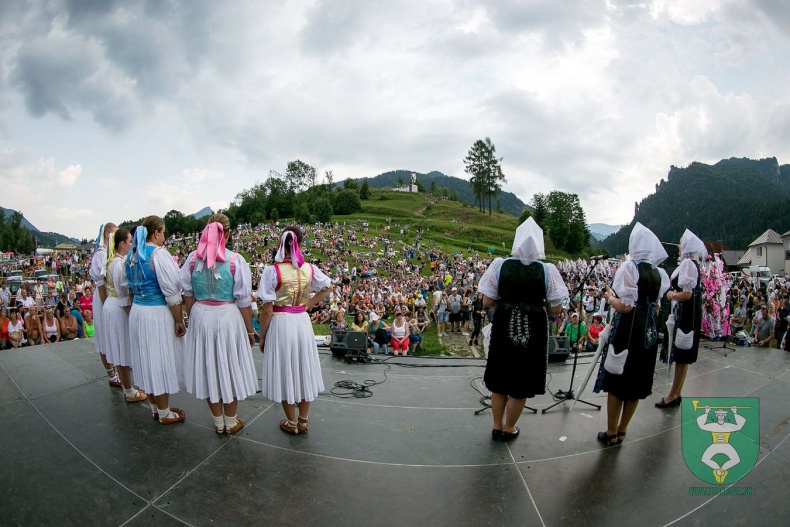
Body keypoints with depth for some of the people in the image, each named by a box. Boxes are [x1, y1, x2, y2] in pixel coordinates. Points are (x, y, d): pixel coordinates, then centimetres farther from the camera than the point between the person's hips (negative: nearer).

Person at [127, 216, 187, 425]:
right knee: (161, 360, 3)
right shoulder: (158, 253, -17)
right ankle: (164, 413, 16)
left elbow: (130, 287, 15)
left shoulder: (133, 254, 8)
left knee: (147, 359, 17)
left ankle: (155, 407, 32)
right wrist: (179, 320, -13)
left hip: (137, 311, 8)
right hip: (158, 313, -8)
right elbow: (171, 291, -19)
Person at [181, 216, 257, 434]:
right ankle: (231, 422, 27)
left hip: (200, 316, 3)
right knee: (230, 366, 13)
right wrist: (250, 329, -1)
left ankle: (218, 421, 30)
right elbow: (244, 300, -11)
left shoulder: (193, 258, -4)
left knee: (207, 366, 16)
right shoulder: (235, 260, -14)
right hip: (228, 318, -3)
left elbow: (188, 295, 4)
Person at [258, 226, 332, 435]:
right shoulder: (310, 269, -4)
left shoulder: (272, 270, -16)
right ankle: (303, 421, 29)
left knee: (285, 371, 11)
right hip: (302, 322, 4)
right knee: (304, 369, 16)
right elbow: (328, 287, 15)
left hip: (280, 324, -3)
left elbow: (267, 310, -15)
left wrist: (262, 336, -2)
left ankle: (291, 422, 25)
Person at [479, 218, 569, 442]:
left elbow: (487, 302, -8)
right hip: (533, 331, -1)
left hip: (504, 329, 1)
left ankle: (497, 427, 32)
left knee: (500, 380, 17)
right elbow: (555, 309, -7)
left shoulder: (499, 265, -9)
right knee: (521, 383, 15)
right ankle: (509, 429, 31)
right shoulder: (547, 270, -11)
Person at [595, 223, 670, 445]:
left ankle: (611, 434, 15)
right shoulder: (659, 273, 6)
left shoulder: (629, 267, -15)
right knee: (636, 381, 14)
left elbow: (625, 306, -19)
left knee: (617, 380, 5)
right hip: (649, 330, 7)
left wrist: (610, 297, -1)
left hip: (627, 329, -6)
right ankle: (622, 431, 27)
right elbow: (653, 303, 14)